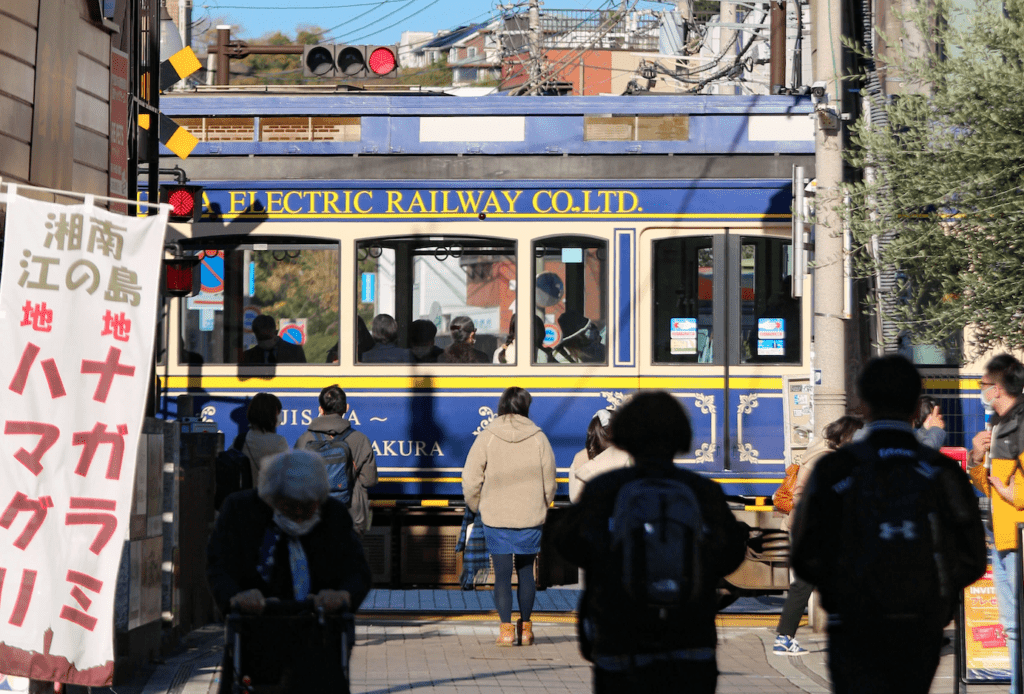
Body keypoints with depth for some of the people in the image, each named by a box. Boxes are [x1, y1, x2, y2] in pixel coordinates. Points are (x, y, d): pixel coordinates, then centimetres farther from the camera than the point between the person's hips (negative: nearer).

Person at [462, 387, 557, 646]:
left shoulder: (486, 438, -5)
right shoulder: (538, 438, -3)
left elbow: (470, 481, -5)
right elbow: (549, 481, 4)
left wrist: (475, 507, 13)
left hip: (496, 517, -1)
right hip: (530, 517, 1)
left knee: (502, 573, 3)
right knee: (526, 571, 13)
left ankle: (506, 629, -1)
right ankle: (525, 628, 16)